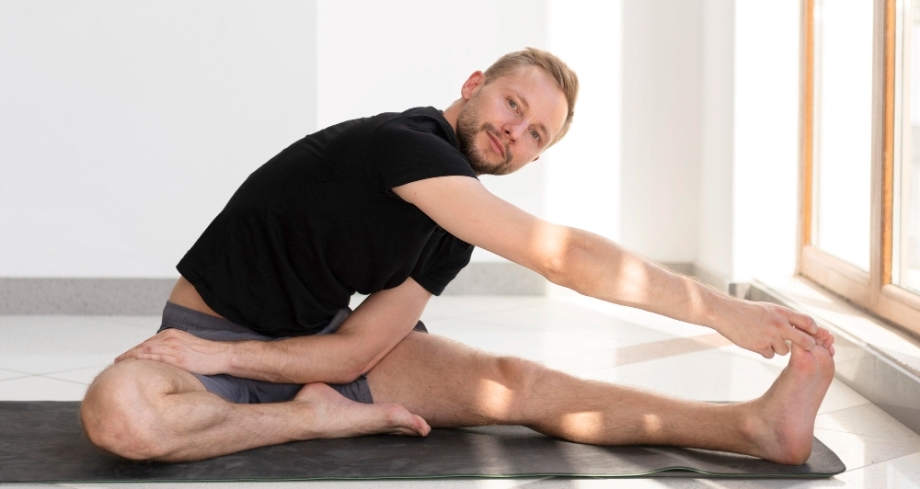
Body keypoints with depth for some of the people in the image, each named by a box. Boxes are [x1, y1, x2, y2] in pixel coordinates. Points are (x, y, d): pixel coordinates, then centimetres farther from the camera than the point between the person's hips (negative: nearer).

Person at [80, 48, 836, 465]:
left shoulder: (455, 232, 0)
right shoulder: (402, 144, -25)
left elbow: (353, 351, -6)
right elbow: (564, 256, -31)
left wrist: (223, 356, -23)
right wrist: (721, 311, -33)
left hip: (314, 348, 5)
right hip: (211, 336, -5)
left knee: (513, 383, -15)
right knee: (118, 411, -40)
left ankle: (758, 424, -28)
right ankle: (319, 420, -20)